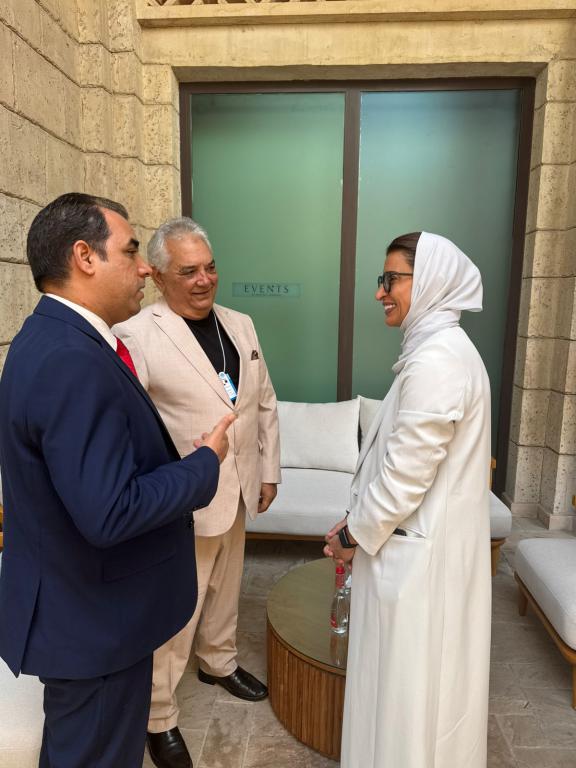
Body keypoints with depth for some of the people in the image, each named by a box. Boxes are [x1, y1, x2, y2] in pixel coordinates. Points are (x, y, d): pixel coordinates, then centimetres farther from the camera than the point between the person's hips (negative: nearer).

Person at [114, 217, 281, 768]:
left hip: (237, 493, 7)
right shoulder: (137, 336, -19)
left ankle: (219, 661, 54)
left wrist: (269, 469, 10)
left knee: (225, 589, 26)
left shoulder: (240, 325, 4)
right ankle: (158, 718, 35)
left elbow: (265, 402, 10)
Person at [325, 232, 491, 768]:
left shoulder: (435, 360, -23)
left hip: (418, 547, -9)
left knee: (409, 675, 10)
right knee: (425, 672, 24)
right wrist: (362, 523, 11)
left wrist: (357, 533, -8)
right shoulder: (445, 348, 8)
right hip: (432, 535, 9)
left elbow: (406, 469, -23)